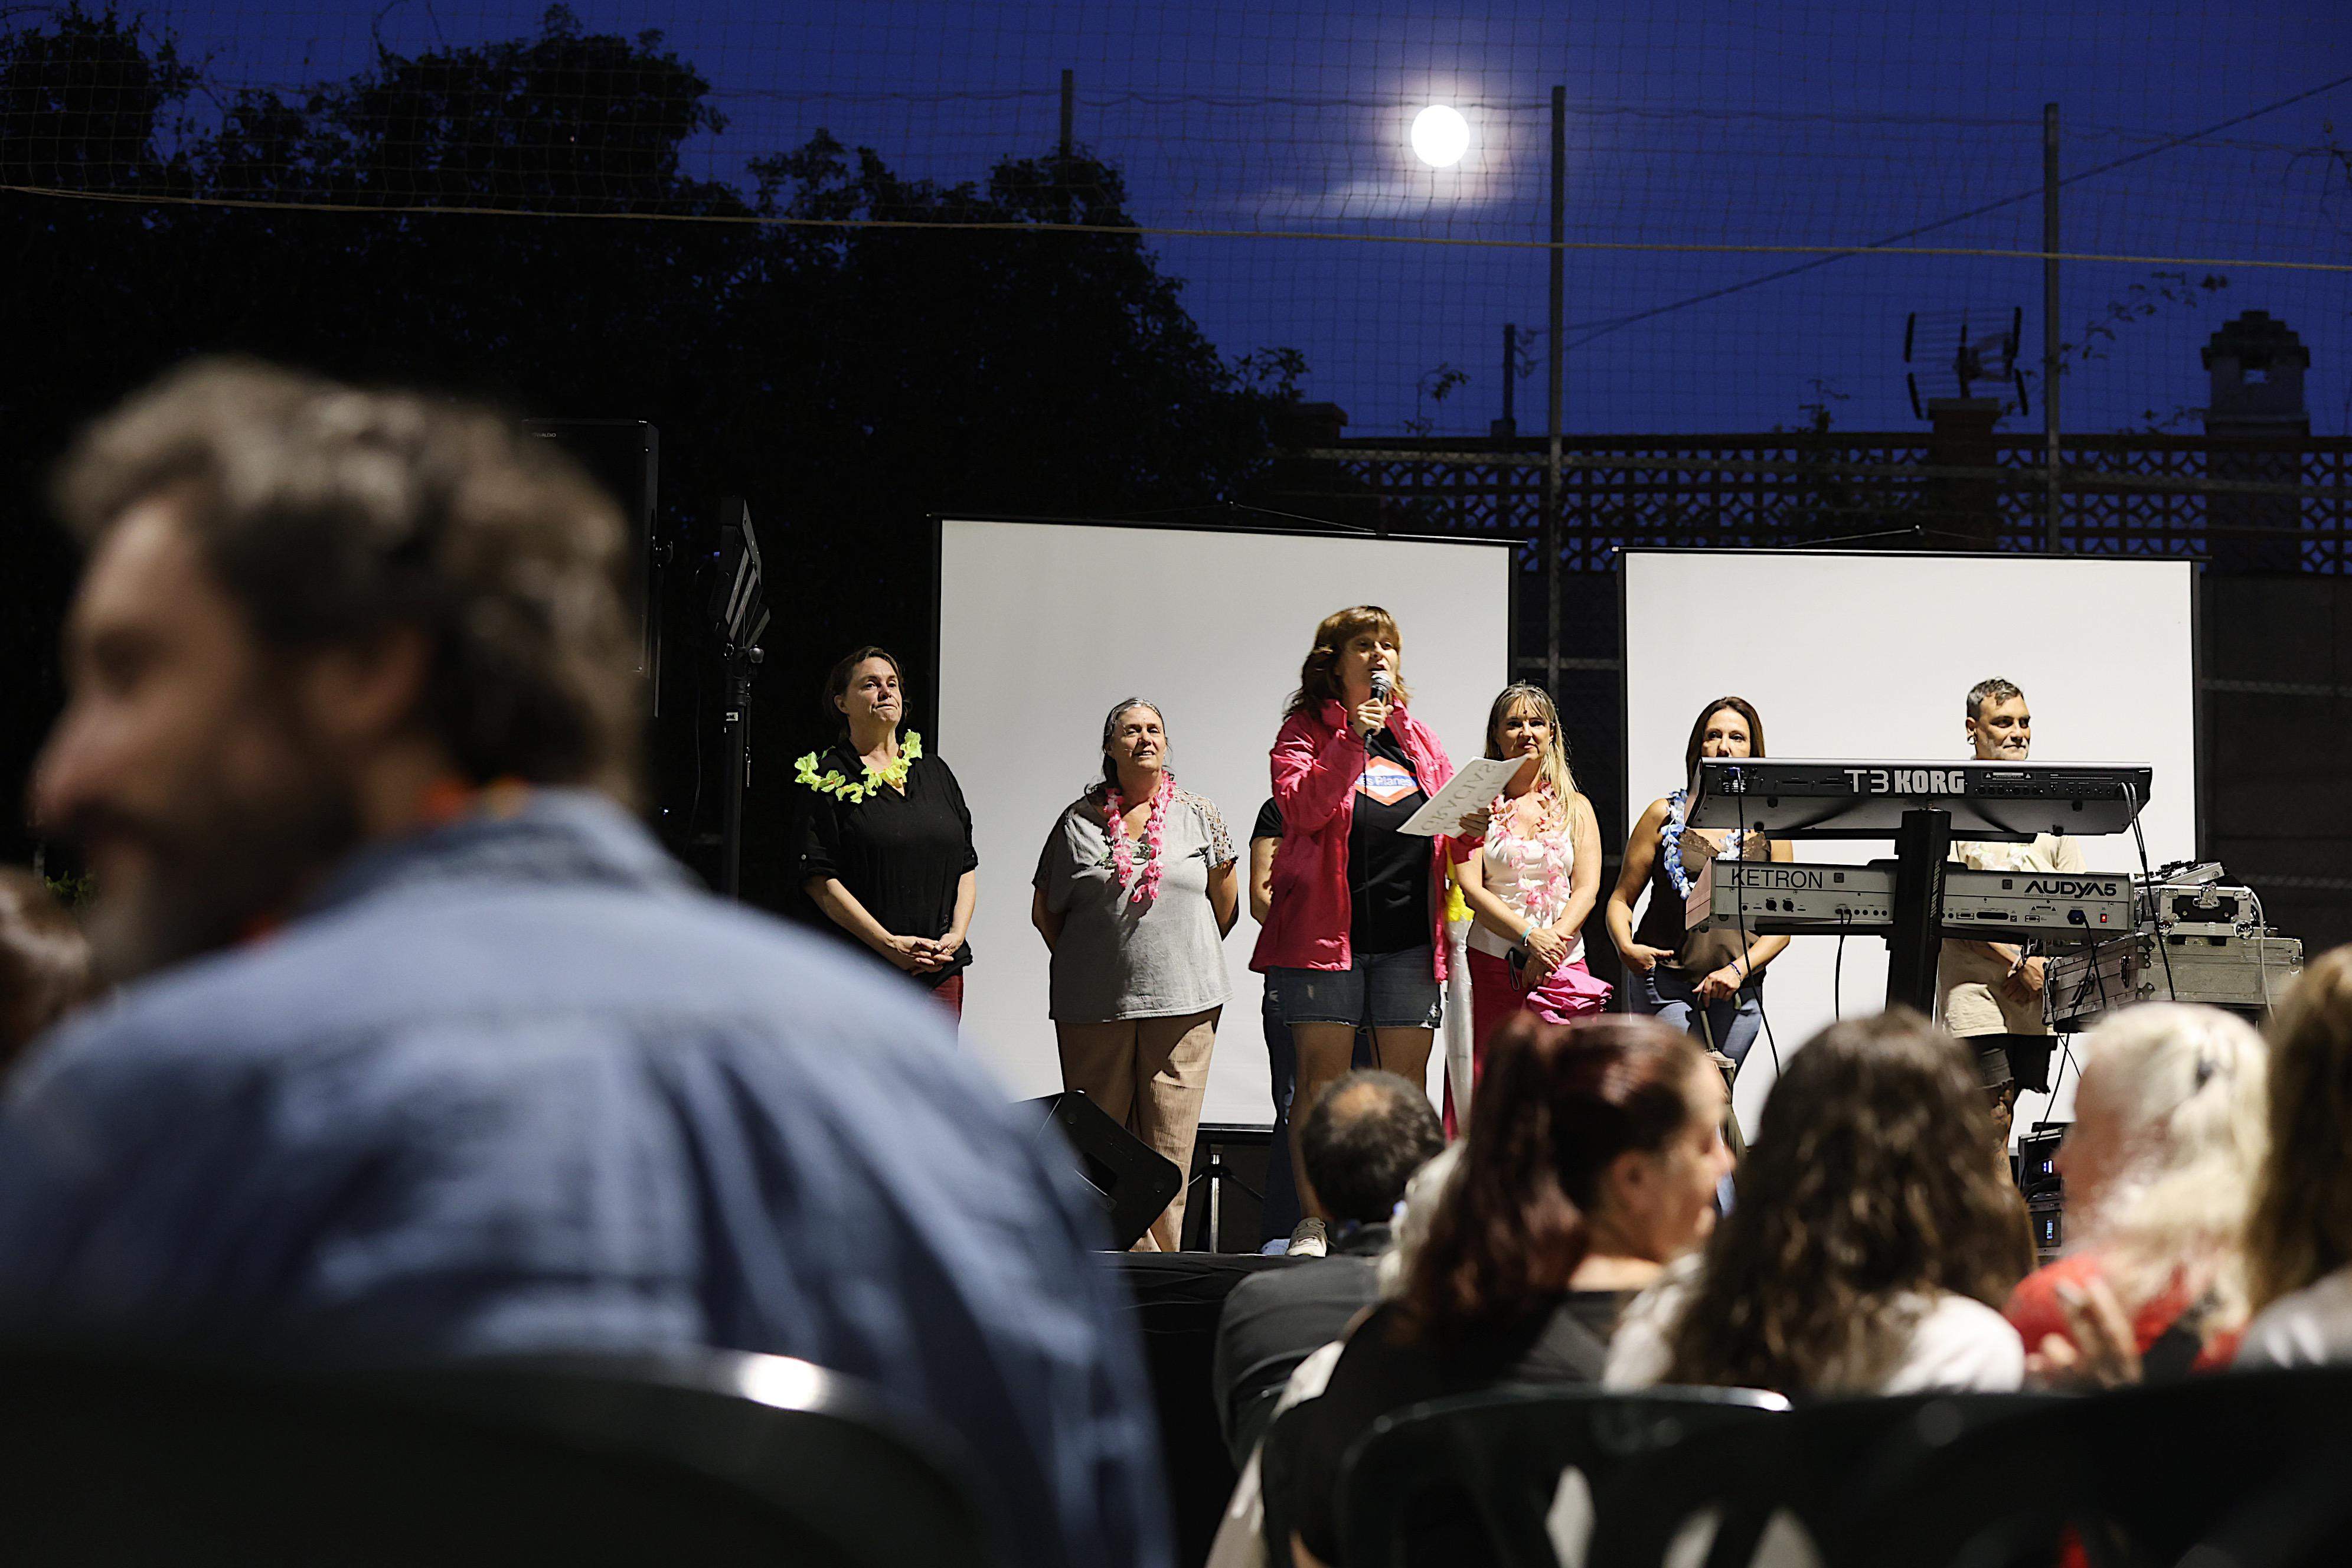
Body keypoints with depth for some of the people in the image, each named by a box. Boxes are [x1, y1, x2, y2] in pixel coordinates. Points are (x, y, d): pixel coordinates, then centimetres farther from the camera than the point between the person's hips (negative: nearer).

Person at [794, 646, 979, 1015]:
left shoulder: (936, 772, 18)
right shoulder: (825, 778, 1)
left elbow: (966, 866, 17)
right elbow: (819, 880, -8)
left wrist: (956, 935, -1)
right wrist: (889, 944, -16)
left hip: (940, 970, 5)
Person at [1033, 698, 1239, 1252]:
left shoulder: (1198, 817, 6)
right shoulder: (1079, 820, 5)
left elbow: (1226, 901, 14)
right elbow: (1045, 909, 13)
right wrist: (1082, 965, 12)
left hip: (1182, 999, 0)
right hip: (1095, 1005, 0)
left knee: (1169, 1137, -2)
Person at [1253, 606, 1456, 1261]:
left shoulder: (1418, 739, 17)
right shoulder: (1306, 730, 4)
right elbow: (1301, 807, -12)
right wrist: (1351, 740, -19)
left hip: (1408, 936, 4)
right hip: (1327, 929, -4)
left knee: (1407, 1080, 3)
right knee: (1322, 1077, -3)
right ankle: (1313, 1221, 2)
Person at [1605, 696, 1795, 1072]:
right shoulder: (1665, 815, 7)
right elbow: (1621, 899, 8)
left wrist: (1738, 969, -10)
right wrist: (1626, 948, -12)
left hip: (1739, 992, 2)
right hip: (1664, 983, -2)